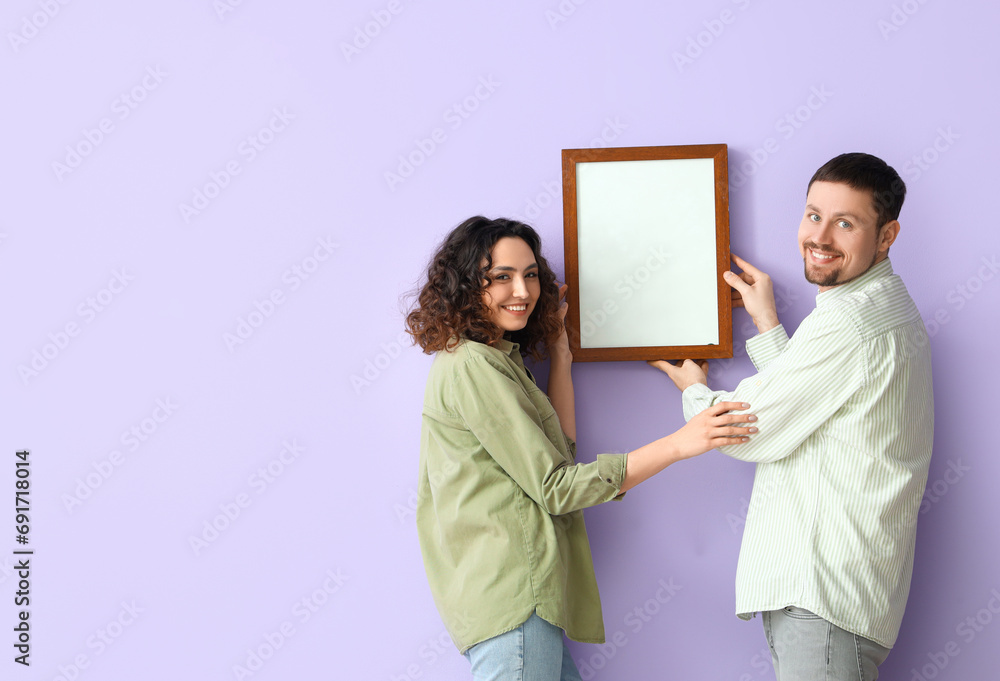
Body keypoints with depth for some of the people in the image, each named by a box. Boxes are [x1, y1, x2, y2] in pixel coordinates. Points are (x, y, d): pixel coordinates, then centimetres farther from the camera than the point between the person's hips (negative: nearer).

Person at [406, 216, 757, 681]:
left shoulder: (496, 359, 18)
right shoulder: (472, 367, -13)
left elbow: (559, 452, 12)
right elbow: (554, 486, -15)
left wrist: (559, 355, 11)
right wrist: (679, 444, -17)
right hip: (510, 595, -10)